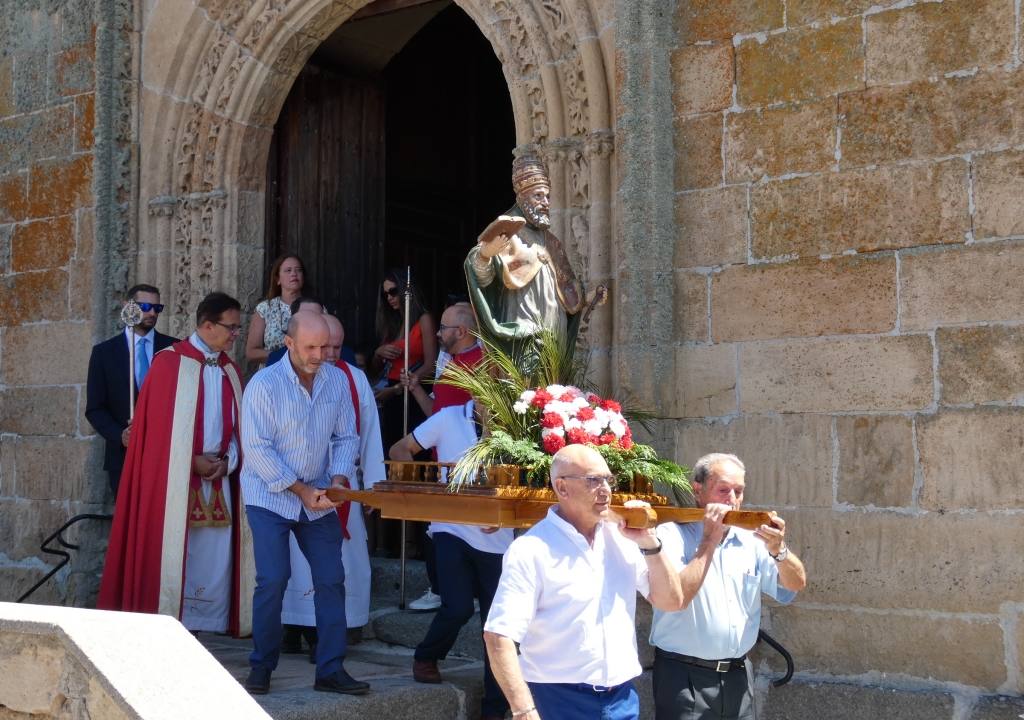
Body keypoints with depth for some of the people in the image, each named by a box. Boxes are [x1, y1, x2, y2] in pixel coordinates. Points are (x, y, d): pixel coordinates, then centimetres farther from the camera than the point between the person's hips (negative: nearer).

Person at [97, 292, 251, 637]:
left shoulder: (230, 370, 13)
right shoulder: (170, 362, -5)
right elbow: (158, 423, -8)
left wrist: (227, 461, -2)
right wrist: (192, 461, -11)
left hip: (219, 480, 5)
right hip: (174, 479, -5)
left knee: (214, 555, 3)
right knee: (172, 554, -3)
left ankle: (205, 624, 11)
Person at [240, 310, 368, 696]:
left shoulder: (337, 380, -1)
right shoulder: (264, 384, -13)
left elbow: (346, 437, 5)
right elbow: (256, 448, -15)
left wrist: (339, 478, -13)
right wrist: (300, 489, -17)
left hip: (319, 499, 4)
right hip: (270, 497, -4)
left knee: (331, 580, 1)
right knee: (273, 580, -8)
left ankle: (331, 670, 9)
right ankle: (261, 666, 9)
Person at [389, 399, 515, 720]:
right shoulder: (450, 418, 0)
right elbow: (399, 450, 5)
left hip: (496, 537, 2)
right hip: (452, 529, -2)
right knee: (458, 607, -15)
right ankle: (425, 658, 18)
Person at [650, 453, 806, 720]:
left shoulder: (750, 540, 7)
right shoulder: (671, 535, -8)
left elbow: (796, 583, 1)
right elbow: (677, 596, -21)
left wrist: (778, 550, -17)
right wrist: (709, 541, -17)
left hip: (738, 675, 5)